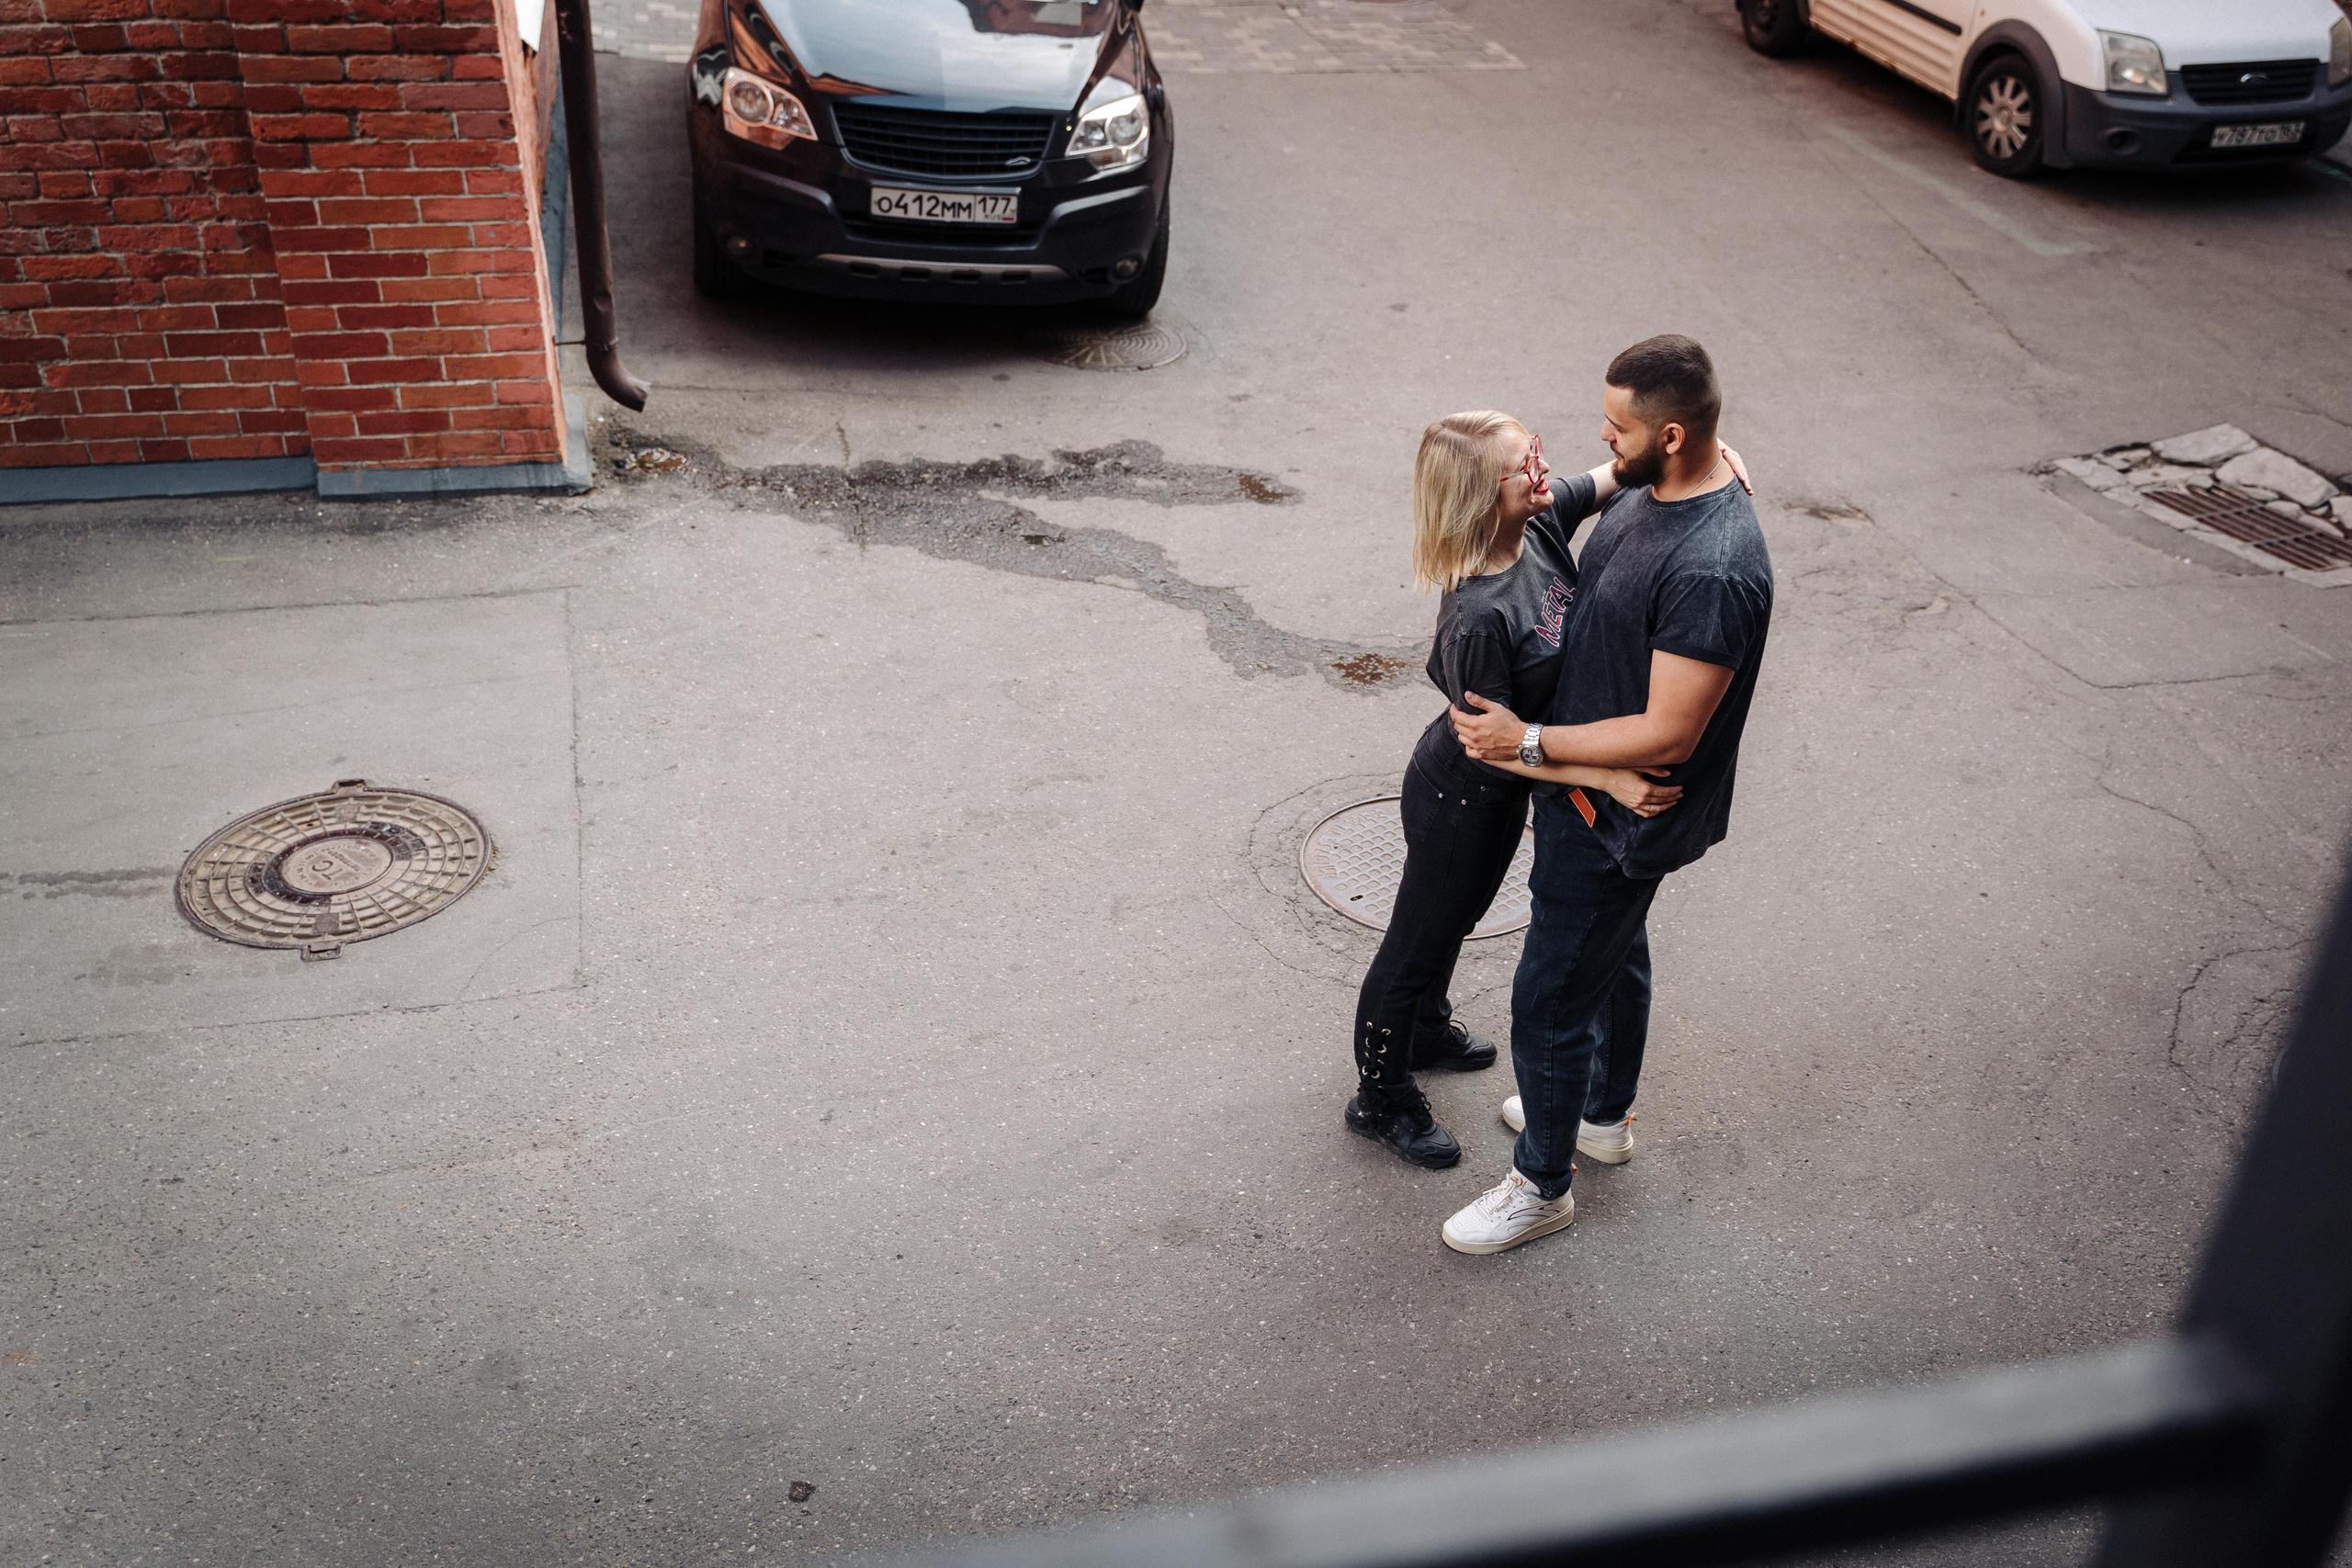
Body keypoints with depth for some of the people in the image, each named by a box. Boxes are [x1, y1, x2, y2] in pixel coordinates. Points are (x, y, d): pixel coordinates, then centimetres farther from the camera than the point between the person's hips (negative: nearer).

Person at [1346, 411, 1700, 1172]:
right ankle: (1381, 1097, 37)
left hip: (1503, 789, 8)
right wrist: (1610, 778, -31)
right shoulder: (1479, 617, -38)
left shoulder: (1541, 522, -15)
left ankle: (1427, 1027, 60)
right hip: (1457, 798, -8)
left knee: (1458, 914, 32)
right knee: (1419, 939, 14)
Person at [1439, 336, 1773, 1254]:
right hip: (1590, 786, 10)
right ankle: (1604, 1114, 52)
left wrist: (1530, 743, -24)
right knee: (1614, 951, 28)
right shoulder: (1651, 488, -4)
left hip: (1621, 816, -10)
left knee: (1549, 1000, 5)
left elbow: (1667, 738, -30)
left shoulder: (1712, 572, -35)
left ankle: (1542, 1185, 27)